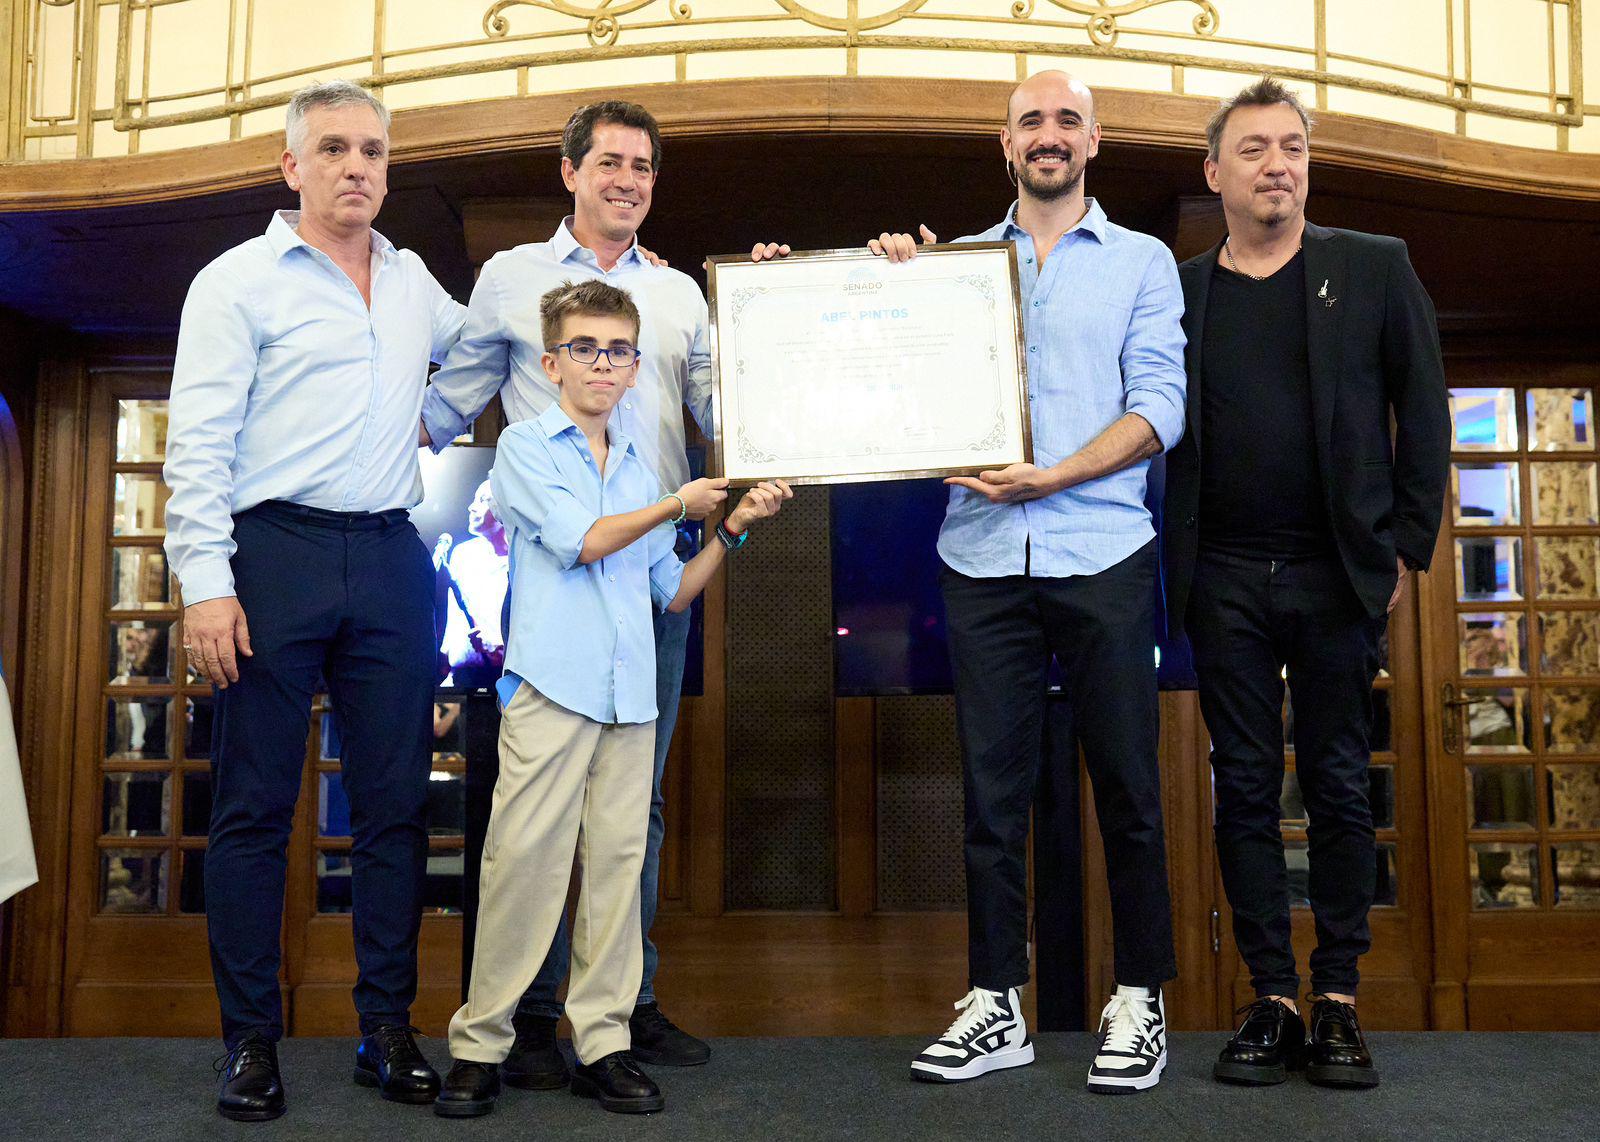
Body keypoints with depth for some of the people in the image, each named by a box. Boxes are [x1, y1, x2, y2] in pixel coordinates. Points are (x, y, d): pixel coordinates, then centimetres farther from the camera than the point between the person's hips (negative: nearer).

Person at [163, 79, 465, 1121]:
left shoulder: (414, 282, 17)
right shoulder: (239, 281, 2)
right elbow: (199, 443, -4)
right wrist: (206, 584, -13)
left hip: (392, 560, 5)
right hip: (276, 554, -4)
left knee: (396, 801, 5)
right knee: (255, 806, 0)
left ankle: (389, 1029, 16)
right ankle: (252, 1041, 12)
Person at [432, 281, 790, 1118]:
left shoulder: (639, 468, 20)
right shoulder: (526, 446, 5)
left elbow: (674, 593, 21)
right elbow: (581, 541, -8)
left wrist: (733, 529, 10)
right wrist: (678, 505, 0)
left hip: (631, 694, 5)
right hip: (551, 686, -5)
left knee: (617, 863, 4)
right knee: (523, 860, -7)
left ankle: (603, 1041, 11)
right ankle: (480, 1044, 4)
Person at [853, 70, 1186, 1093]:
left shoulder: (1142, 261, 9)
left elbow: (1159, 406, -2)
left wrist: (1051, 477, -15)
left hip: (1103, 555, -1)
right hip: (984, 558, 2)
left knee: (1127, 781, 3)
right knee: (992, 786, 6)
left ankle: (1140, 999, 17)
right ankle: (995, 1005, 16)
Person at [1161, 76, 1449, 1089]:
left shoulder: (1375, 268, 7)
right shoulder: (1178, 289, 8)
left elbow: (1424, 414, 5)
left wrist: (1408, 546, -2)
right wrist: (1172, 568, -2)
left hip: (1339, 576, -1)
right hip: (1226, 580, 1)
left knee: (1340, 788, 5)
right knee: (1246, 789, 4)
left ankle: (1339, 997, 15)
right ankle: (1272, 997, 13)